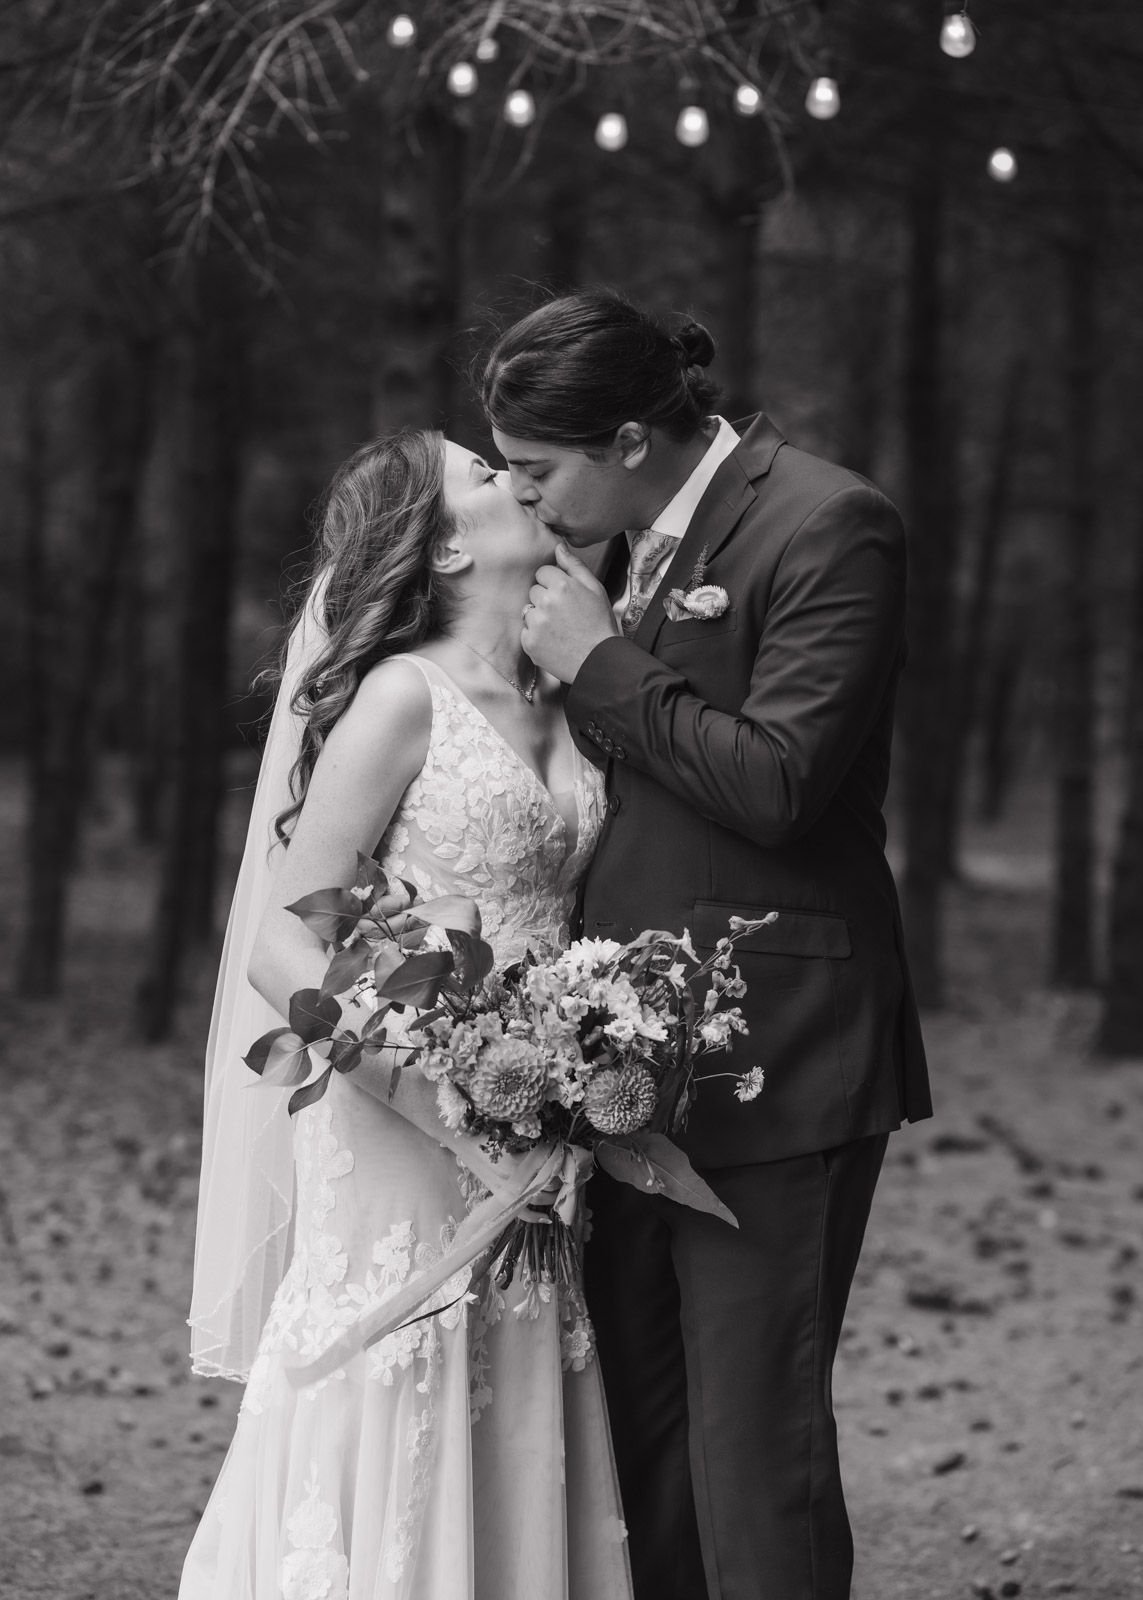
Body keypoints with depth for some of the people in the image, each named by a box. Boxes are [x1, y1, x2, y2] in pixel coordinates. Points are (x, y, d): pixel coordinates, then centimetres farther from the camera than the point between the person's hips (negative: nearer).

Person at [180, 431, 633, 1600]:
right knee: (390, 1477, -1)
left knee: (515, 1486, 9)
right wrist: (459, 1110, -19)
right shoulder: (402, 697, -10)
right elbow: (281, 949, -13)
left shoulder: (558, 703, 10)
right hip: (401, 1153, -6)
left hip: (525, 1164, 6)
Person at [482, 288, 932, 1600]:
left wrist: (603, 665, -13)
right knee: (642, 1436, 12)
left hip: (772, 1059, -8)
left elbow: (777, 784, -20)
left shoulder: (829, 527, -11)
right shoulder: (636, 542, 14)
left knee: (756, 1443, -6)